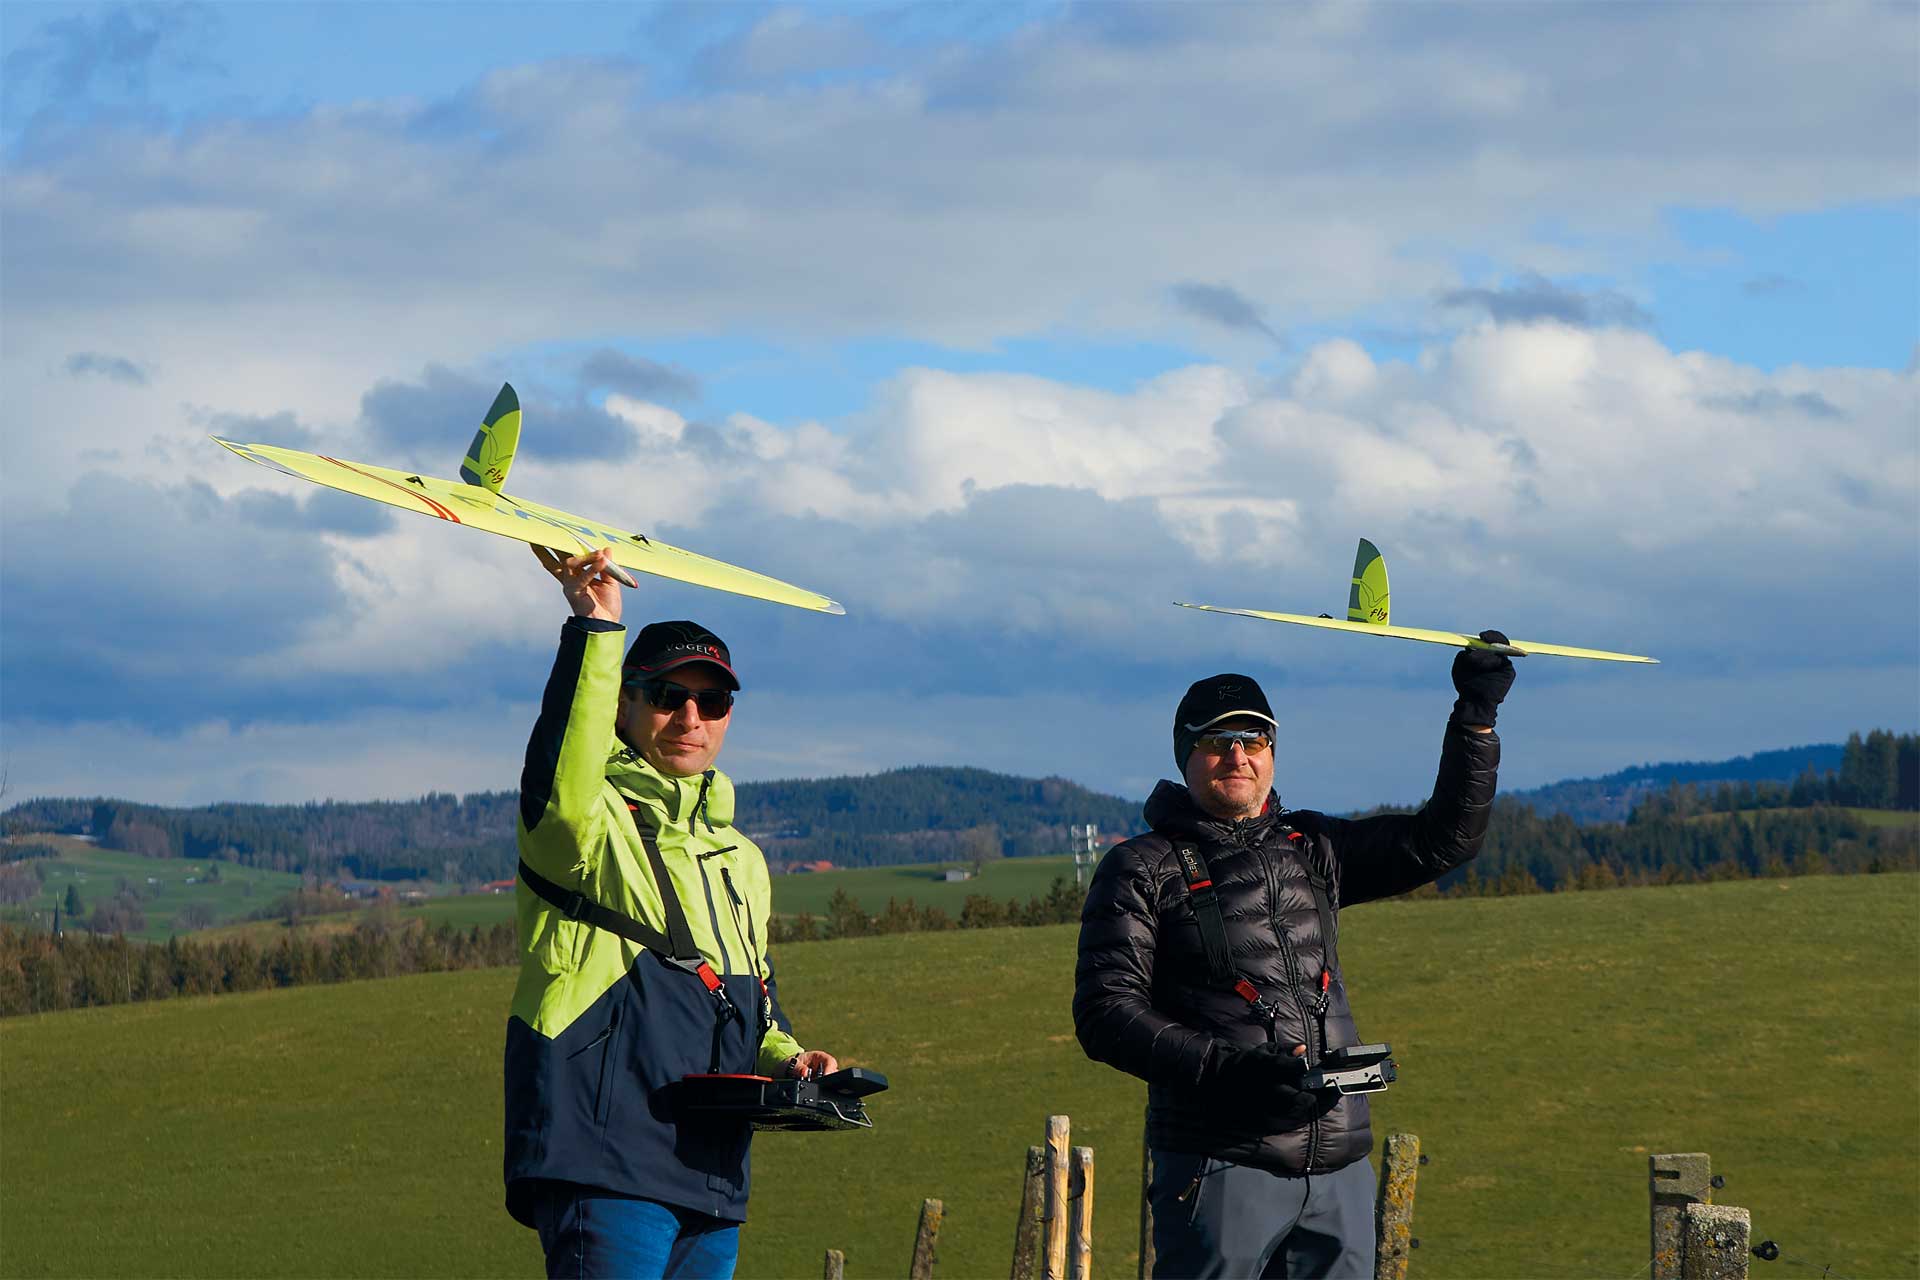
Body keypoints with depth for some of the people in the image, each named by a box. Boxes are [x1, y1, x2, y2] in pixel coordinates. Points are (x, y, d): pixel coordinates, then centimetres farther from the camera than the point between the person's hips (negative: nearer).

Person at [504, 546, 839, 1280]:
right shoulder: (590, 825, 1)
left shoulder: (739, 862, 25)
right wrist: (595, 627, -28)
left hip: (711, 1182, 8)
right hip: (605, 1161, -8)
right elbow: (565, 791, -25)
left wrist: (785, 1057, 11)